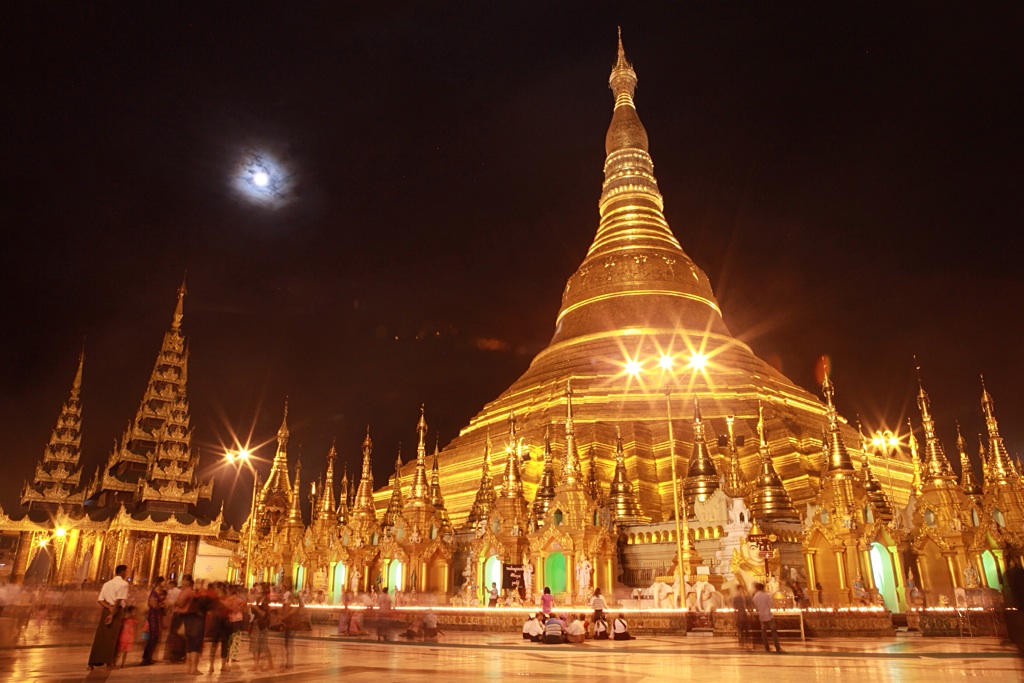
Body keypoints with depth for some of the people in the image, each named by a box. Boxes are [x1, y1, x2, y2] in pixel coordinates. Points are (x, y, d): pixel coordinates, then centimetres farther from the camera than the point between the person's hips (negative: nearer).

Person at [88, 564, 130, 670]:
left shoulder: (107, 584, 17)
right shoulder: (123, 584, -5)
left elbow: (100, 599, 7)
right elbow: (118, 600, -16)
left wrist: (109, 607, -6)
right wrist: (113, 614, -16)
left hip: (106, 610, 6)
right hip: (117, 611, -6)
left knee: (100, 636, 10)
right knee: (112, 637, -2)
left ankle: (92, 662, 12)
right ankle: (109, 662, -4)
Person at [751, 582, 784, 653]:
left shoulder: (754, 597, 0)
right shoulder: (766, 595, -10)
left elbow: (755, 607, 7)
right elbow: (770, 605, -5)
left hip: (761, 617, 4)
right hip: (768, 615, -4)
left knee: (763, 631, 12)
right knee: (774, 631, 1)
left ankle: (767, 648, 12)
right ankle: (778, 648, -3)